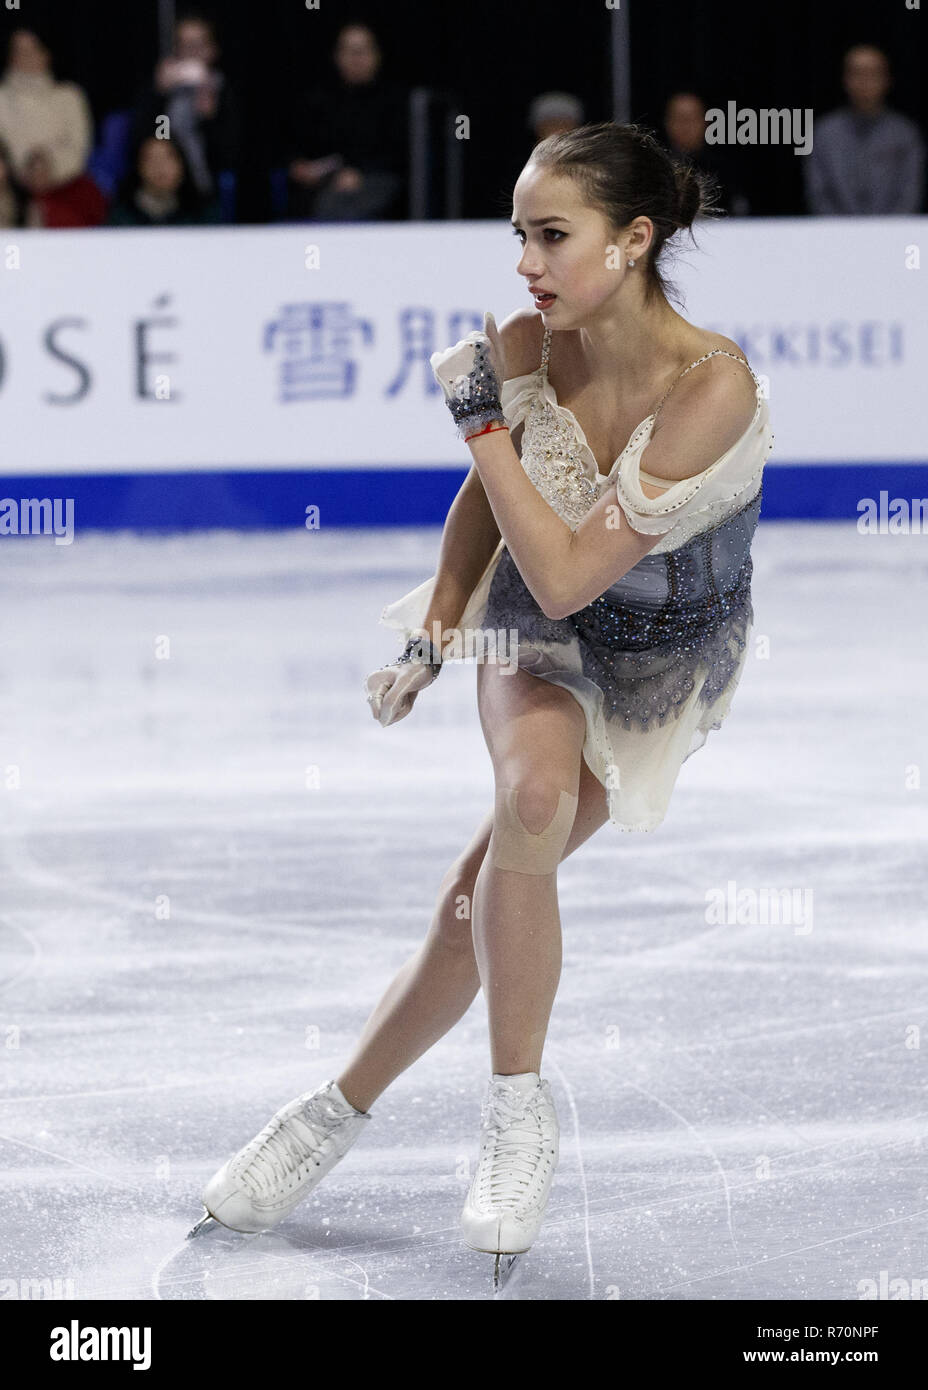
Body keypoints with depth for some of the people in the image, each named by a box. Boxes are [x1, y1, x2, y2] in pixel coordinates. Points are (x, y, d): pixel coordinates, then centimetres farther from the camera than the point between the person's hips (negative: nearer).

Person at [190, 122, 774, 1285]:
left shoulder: (713, 387, -30)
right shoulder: (522, 348, -17)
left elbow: (567, 576, -31)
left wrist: (484, 421, -28)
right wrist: (434, 636, 6)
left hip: (665, 655, -2)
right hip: (535, 632, 2)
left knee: (487, 885, -17)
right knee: (533, 793, -29)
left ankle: (339, 1110, 0)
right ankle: (517, 1113, -16)